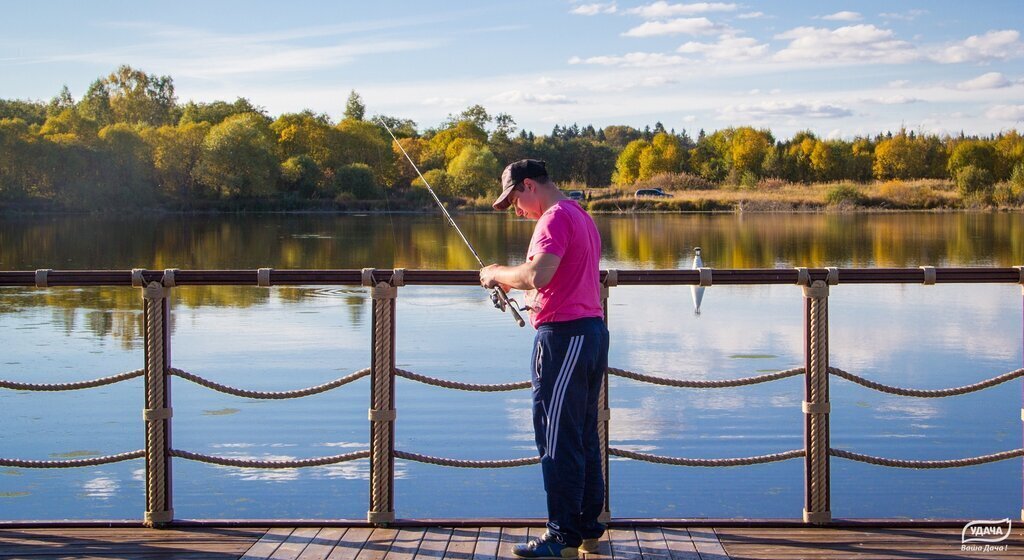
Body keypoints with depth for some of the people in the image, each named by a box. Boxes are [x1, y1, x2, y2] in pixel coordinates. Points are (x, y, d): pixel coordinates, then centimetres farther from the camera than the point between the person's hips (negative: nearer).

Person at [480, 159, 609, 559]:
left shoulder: (555, 218, -12)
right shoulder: (581, 217, 20)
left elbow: (537, 275, -25)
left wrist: (498, 274, -9)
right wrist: (540, 301, 20)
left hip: (564, 335, -10)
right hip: (592, 331, 10)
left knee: (558, 440, -6)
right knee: (584, 437, 13)